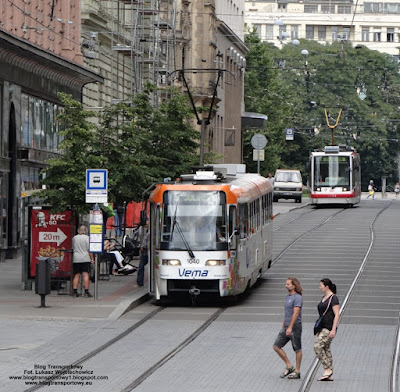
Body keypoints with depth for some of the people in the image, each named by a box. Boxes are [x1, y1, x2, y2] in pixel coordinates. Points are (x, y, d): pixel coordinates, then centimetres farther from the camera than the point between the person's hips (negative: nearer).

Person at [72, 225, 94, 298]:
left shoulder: (74, 238, 10)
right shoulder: (87, 238, -5)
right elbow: (89, 250, -8)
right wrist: (92, 259, -4)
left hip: (76, 259, 4)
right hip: (85, 259, -4)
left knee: (76, 275, 7)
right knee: (85, 275, -5)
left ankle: (75, 292, 4)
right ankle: (86, 292, -8)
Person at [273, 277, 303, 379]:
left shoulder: (297, 298, -13)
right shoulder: (288, 297, 16)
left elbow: (296, 313, -22)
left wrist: (290, 327, -27)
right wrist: (283, 327, 24)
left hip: (295, 327, -9)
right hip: (286, 327, 9)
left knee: (297, 349, 1)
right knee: (276, 346, 3)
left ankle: (297, 372, 8)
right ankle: (289, 367, 9)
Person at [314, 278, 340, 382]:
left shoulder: (333, 298, -11)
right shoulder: (324, 298, 16)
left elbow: (336, 315, -16)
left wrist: (333, 330, -21)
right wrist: (319, 330, 21)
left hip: (329, 328, -9)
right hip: (323, 328, 9)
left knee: (318, 347, -15)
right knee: (326, 349, 7)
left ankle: (328, 369, -11)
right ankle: (329, 375, 8)